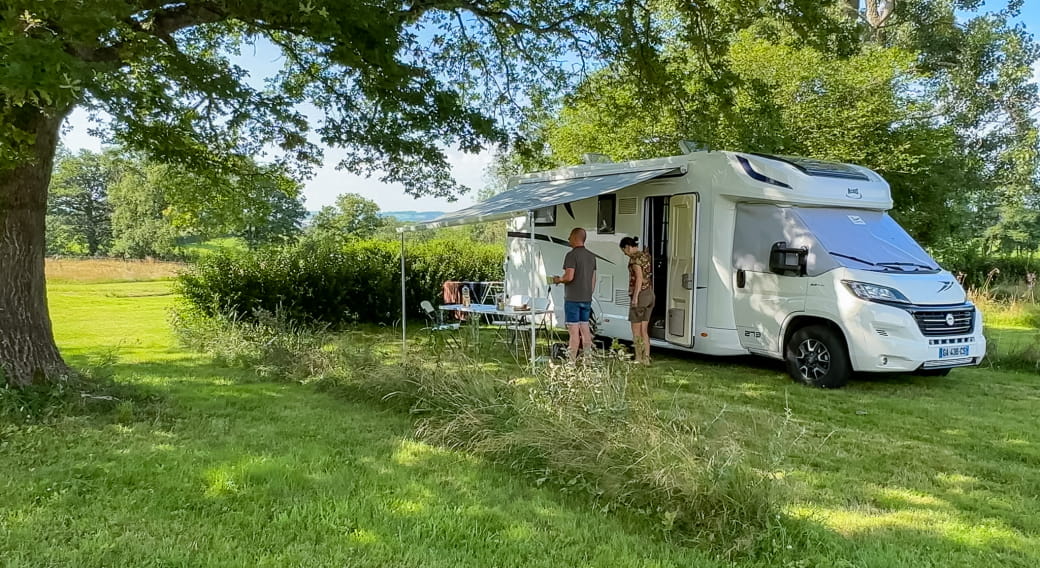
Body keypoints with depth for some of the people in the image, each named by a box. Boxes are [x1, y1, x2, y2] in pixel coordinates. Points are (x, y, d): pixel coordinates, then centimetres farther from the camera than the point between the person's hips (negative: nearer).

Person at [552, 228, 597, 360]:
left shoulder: (572, 255, -13)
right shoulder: (591, 256, 12)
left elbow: (569, 277, -22)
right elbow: (593, 279, 15)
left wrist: (558, 280, -3)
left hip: (573, 298, -7)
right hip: (587, 298, 8)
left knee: (573, 330, -6)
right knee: (585, 327, 13)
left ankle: (571, 361, -4)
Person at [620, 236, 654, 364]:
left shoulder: (635, 257, -13)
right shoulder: (646, 255, 13)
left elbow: (639, 278, -20)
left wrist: (635, 296, -20)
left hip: (640, 295, -8)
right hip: (650, 295, 8)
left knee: (636, 330, 1)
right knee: (644, 330, 13)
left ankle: (638, 359, 5)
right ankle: (646, 359, 13)